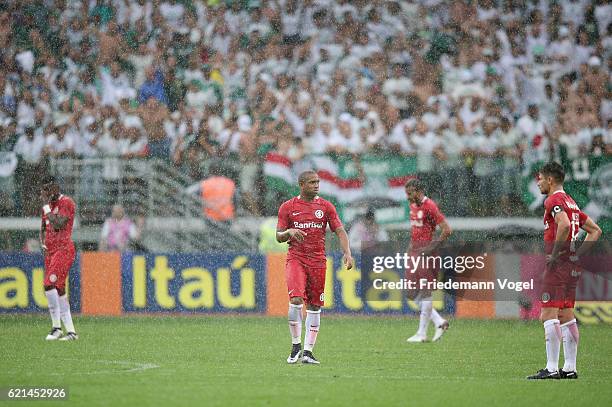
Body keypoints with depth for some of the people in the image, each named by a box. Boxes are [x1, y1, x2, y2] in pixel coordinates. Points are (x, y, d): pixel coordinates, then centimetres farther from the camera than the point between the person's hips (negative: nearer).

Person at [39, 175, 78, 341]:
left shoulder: (66, 202, -8)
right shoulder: (48, 205, 17)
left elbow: (58, 224, -20)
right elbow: (43, 228, 27)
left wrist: (46, 206, -13)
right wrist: (42, 243, 10)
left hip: (64, 249, -9)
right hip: (50, 251, 9)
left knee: (49, 285, -20)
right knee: (59, 290, 5)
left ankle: (56, 327, -14)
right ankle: (71, 331, 6)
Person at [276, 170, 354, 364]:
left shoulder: (326, 207, 6)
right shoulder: (288, 207, 4)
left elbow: (340, 231, 2)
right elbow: (279, 236, 7)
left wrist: (347, 252, -14)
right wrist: (289, 232, -16)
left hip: (318, 260, 2)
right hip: (295, 259, -2)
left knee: (315, 306, 3)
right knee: (296, 300, -20)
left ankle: (308, 352, 9)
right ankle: (296, 346, -5)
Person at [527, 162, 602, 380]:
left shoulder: (554, 200, -10)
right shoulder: (571, 202, 18)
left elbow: (564, 225, -29)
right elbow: (595, 230, 22)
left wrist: (555, 253, -20)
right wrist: (577, 253, 15)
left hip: (557, 264, -9)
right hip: (572, 267, 9)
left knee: (548, 316, -10)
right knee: (566, 316, 11)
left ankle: (551, 368, -14)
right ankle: (570, 368, 11)